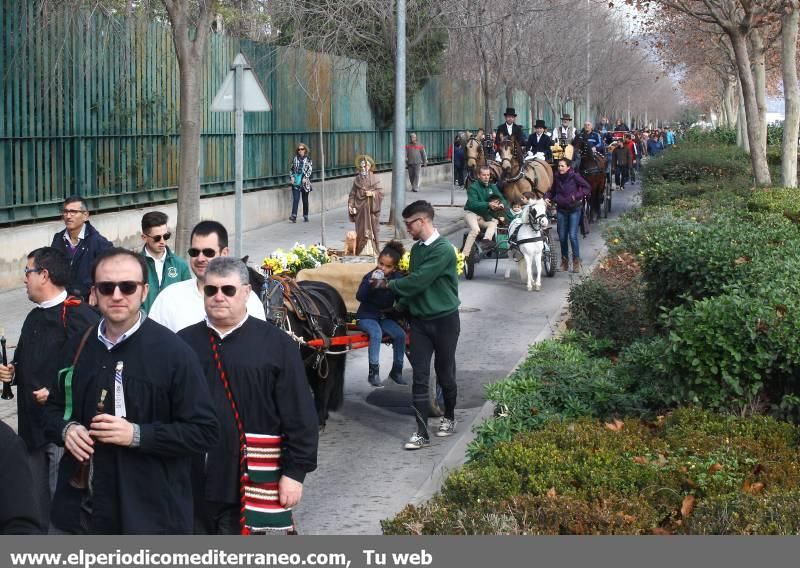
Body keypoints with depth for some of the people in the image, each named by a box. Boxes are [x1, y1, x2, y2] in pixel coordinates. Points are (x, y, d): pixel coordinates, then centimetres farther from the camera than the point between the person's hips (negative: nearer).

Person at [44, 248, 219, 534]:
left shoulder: (173, 352, -10)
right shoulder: (78, 346, 5)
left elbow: (204, 431, -11)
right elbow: (53, 407, 19)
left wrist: (137, 434, -21)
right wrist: (66, 429, -5)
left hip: (150, 513, -4)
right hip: (86, 508, 5)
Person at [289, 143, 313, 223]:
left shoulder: (308, 159, 4)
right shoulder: (295, 159, 10)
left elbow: (310, 169, -4)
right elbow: (291, 169, 15)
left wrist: (305, 178, -15)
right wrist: (292, 177, -1)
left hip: (305, 182, -1)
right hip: (296, 182, 1)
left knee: (305, 199, 8)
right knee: (295, 199, -12)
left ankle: (305, 216, 17)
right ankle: (294, 216, -21)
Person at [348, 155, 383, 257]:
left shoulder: (375, 179, 2)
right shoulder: (357, 179, 9)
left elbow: (380, 192, -2)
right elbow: (353, 194, 7)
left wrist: (372, 193, -19)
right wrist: (350, 205, -3)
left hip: (371, 207, -2)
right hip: (360, 208, 2)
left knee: (371, 229, -2)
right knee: (361, 230, 2)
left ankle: (372, 250, 2)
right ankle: (361, 251, 5)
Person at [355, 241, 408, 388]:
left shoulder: (397, 278, -3)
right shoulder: (370, 276, -12)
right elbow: (359, 296, -23)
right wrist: (371, 282, -35)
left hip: (385, 317, 4)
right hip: (367, 316, -4)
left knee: (400, 334, -19)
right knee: (376, 333, -32)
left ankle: (396, 370, -2)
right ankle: (373, 372, -28)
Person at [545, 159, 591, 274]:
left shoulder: (575, 176, -11)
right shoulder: (557, 177, 1)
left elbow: (587, 188, -10)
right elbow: (552, 191, 15)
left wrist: (577, 196, -22)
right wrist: (547, 197, -4)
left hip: (574, 209, -4)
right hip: (561, 210, 4)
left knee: (572, 236, -9)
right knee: (562, 236, 7)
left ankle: (576, 261, 3)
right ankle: (564, 261, 21)